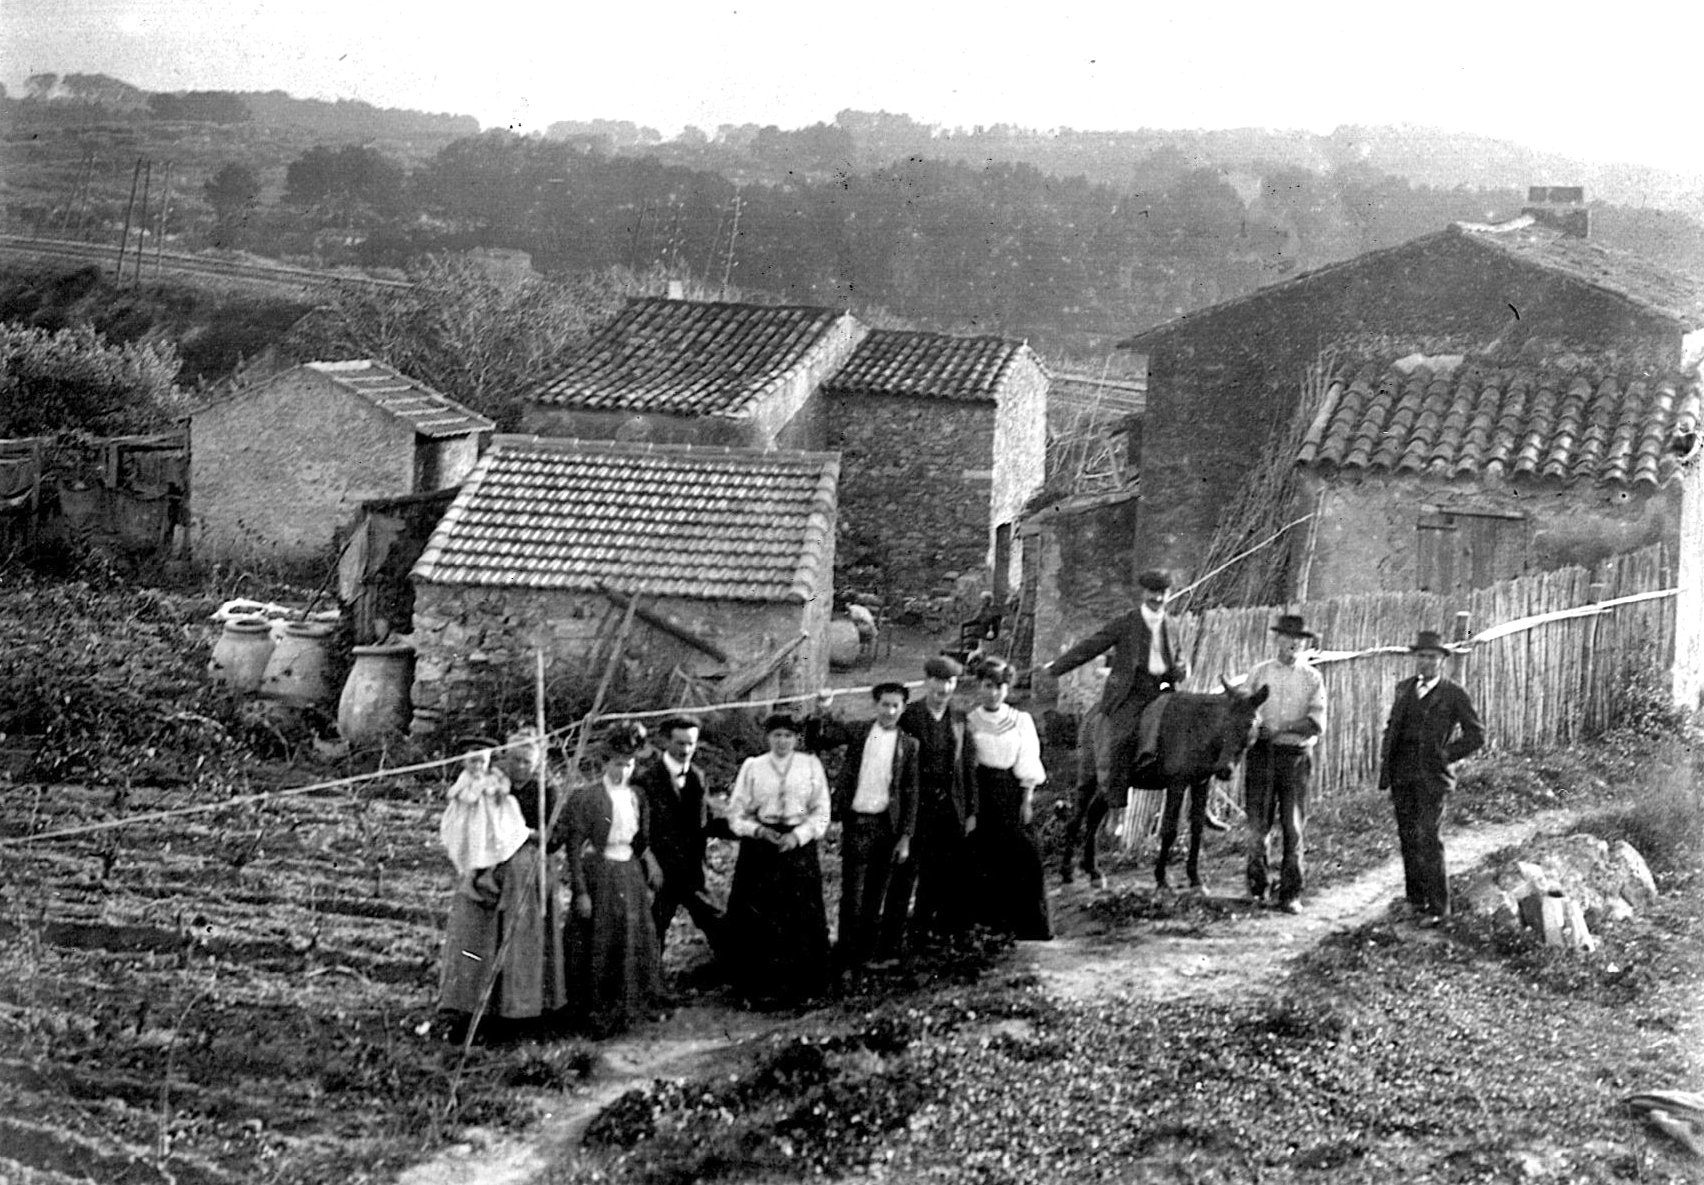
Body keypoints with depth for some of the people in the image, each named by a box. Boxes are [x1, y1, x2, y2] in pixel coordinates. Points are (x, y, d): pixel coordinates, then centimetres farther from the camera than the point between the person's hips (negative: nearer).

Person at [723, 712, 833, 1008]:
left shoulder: (810, 766, 4)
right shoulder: (752, 767, 4)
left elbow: (821, 813, 2)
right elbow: (736, 814, 5)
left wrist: (798, 836, -12)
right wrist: (759, 830, -13)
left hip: (799, 845, 0)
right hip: (759, 848, 0)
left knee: (801, 918, 1)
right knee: (757, 919, -2)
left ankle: (799, 987, 12)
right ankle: (760, 987, 7)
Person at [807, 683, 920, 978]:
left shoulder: (908, 745, 4)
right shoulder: (857, 734, 3)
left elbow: (910, 793, 4)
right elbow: (814, 743, -2)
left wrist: (905, 837, 0)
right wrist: (821, 712, -20)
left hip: (886, 826, 1)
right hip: (856, 823, -1)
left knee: (875, 898, 7)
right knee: (852, 896, -3)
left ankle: (864, 957, 18)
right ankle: (845, 961, 4)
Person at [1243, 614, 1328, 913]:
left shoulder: (1311, 678, 6)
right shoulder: (1259, 672, 9)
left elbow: (1318, 722, -3)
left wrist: (1283, 728, -15)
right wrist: (1253, 724, -18)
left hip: (1296, 755, 0)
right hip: (1261, 753, 0)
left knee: (1294, 826, -2)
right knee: (1258, 823, 2)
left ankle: (1291, 894, 2)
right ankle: (1256, 885, 17)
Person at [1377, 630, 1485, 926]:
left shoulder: (1453, 694, -2)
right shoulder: (1404, 688, 13)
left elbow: (1476, 734, -1)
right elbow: (1392, 726, 22)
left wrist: (1447, 756, -6)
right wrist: (1385, 760, 10)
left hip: (1431, 774, -5)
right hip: (1402, 773, 5)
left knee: (1428, 838, -11)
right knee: (1407, 837, 7)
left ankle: (1438, 906, -5)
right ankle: (1416, 899, 17)